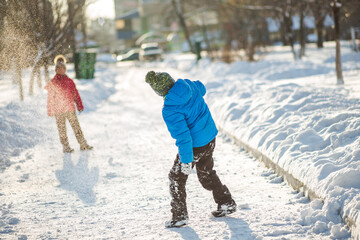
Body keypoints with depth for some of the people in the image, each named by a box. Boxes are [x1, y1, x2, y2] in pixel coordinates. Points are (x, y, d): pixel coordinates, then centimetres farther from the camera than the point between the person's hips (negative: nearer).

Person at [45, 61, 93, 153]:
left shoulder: (69, 81, 10)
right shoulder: (52, 83, 3)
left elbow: (75, 94, 13)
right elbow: (50, 98, 6)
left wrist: (79, 105, 7)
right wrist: (50, 111, 5)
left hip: (70, 108, 2)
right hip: (58, 110, -2)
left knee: (76, 126, 1)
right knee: (62, 129, 0)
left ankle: (83, 144, 4)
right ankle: (65, 147, 7)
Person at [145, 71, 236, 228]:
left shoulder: (170, 110, -28)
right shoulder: (189, 85, -8)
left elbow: (183, 135, -27)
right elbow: (202, 89, 17)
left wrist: (186, 160, -20)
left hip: (194, 145, -8)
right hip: (210, 138, 8)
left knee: (176, 178, 10)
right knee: (207, 174, 27)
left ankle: (180, 216, 15)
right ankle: (227, 204, 37)